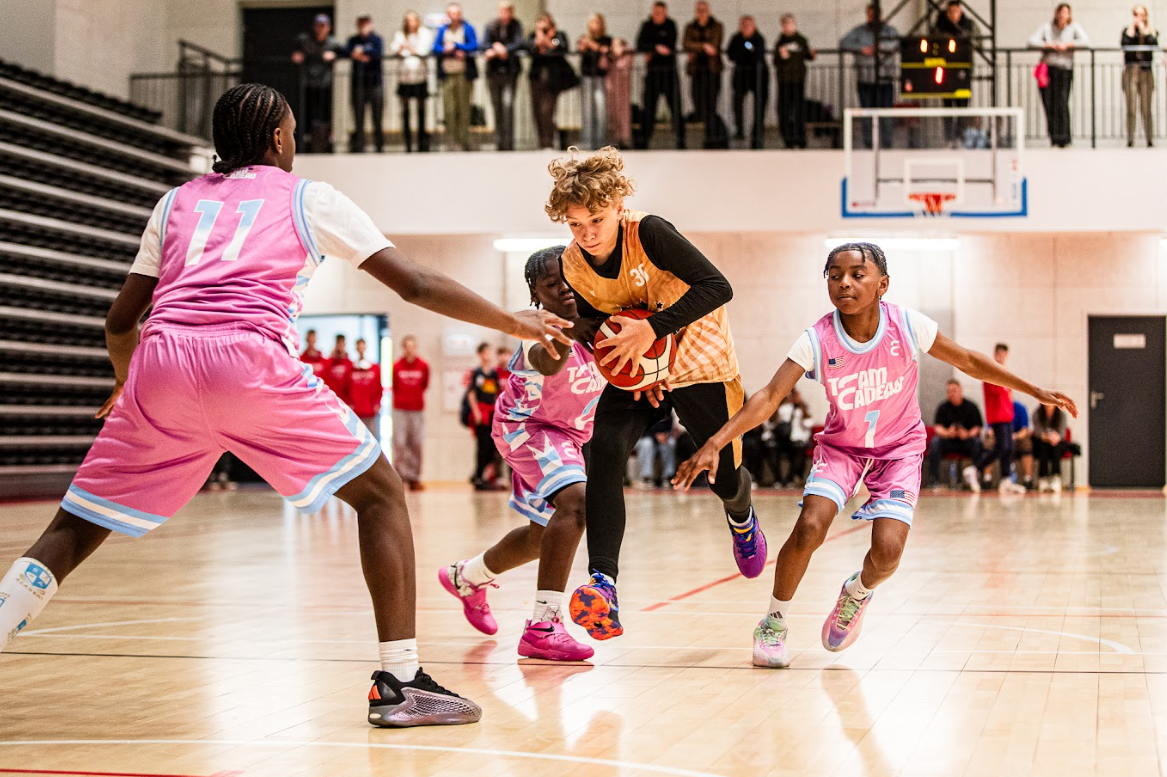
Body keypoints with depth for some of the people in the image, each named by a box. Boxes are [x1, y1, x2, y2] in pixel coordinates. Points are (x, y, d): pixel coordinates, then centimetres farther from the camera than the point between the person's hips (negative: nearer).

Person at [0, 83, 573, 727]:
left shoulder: (177, 202, 28)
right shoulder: (309, 198, 20)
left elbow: (120, 321, 28)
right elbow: (415, 285, 15)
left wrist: (127, 384, 49)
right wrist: (517, 324, 24)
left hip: (161, 361, 4)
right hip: (251, 359, -3)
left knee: (77, 527, 15)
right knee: (379, 492, 10)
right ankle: (400, 683, 4)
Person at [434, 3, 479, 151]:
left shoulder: (468, 29, 6)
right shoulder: (442, 30, 14)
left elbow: (474, 46, -5)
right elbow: (436, 48, 6)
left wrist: (455, 46, -10)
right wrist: (455, 53, -9)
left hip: (464, 73, -2)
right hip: (447, 73, 2)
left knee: (464, 108, -2)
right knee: (448, 107, -7)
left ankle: (464, 141, 2)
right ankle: (450, 138, -3)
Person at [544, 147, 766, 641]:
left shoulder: (649, 234, -27)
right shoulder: (572, 266, -11)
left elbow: (717, 287, -31)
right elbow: (594, 328, 4)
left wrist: (652, 328, -39)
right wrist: (630, 366, -15)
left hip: (699, 365, -3)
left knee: (724, 476, 8)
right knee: (606, 451, -24)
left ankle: (741, 518, 50)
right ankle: (603, 583, -33)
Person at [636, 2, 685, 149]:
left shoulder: (671, 25, 3)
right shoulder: (647, 25, 7)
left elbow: (670, 46, -6)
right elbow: (640, 46, -5)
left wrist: (651, 54, -7)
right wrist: (656, 47, -19)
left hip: (670, 71, -1)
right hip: (652, 71, 1)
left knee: (675, 105, -4)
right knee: (648, 105, -1)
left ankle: (680, 138, 0)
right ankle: (645, 139, 4)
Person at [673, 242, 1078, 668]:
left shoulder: (907, 326, -21)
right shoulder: (817, 340, -23)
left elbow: (970, 362, -6)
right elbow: (769, 397, -30)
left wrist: (1035, 391, -3)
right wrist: (715, 444, -43)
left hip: (900, 446, 0)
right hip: (841, 444, 0)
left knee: (888, 550, -18)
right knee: (809, 528, -23)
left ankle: (858, 592, 20)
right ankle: (774, 623, 2)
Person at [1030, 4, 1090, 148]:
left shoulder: (1074, 27, 5)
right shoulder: (1047, 27, 7)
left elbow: (1086, 42, -7)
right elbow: (1032, 41, -3)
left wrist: (1067, 45, -12)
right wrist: (1049, 45, -13)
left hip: (1065, 69, -2)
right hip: (1047, 68, 2)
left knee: (1062, 103, -13)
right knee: (1049, 105, -3)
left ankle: (1063, 139, -10)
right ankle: (1054, 139, 4)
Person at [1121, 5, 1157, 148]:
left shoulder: (1151, 31, 13)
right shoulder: (1127, 30, 12)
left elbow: (1154, 44, -8)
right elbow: (1124, 45, -7)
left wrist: (1144, 29, -1)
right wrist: (1131, 29, -1)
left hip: (1146, 71, 0)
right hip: (1130, 71, 0)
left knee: (1146, 108, -2)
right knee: (1131, 107, -6)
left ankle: (1149, 138, 0)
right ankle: (1130, 139, -4)